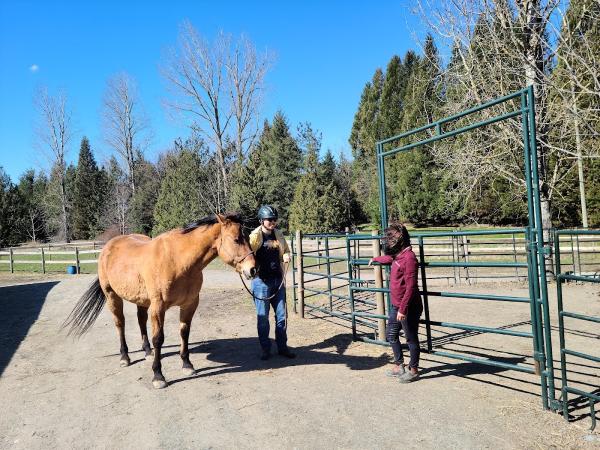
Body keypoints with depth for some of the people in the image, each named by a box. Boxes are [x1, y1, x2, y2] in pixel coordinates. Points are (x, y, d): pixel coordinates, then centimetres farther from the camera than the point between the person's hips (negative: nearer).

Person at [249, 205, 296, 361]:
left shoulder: (278, 234, 7)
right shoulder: (255, 236, -8)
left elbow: (286, 250, 20)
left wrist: (286, 256, -3)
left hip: (278, 279, 5)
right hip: (261, 281, -5)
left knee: (282, 315, 10)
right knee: (262, 317, 4)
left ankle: (282, 347, 23)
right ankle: (265, 349, 18)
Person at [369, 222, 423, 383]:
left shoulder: (409, 257, -22)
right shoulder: (397, 255, 7)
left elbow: (410, 287, -25)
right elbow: (388, 258, 34)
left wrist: (403, 309, -25)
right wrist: (375, 259, 51)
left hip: (408, 308, -10)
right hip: (395, 306, 10)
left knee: (411, 339, 6)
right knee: (391, 335, 18)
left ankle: (413, 370, 22)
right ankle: (399, 366, 32)